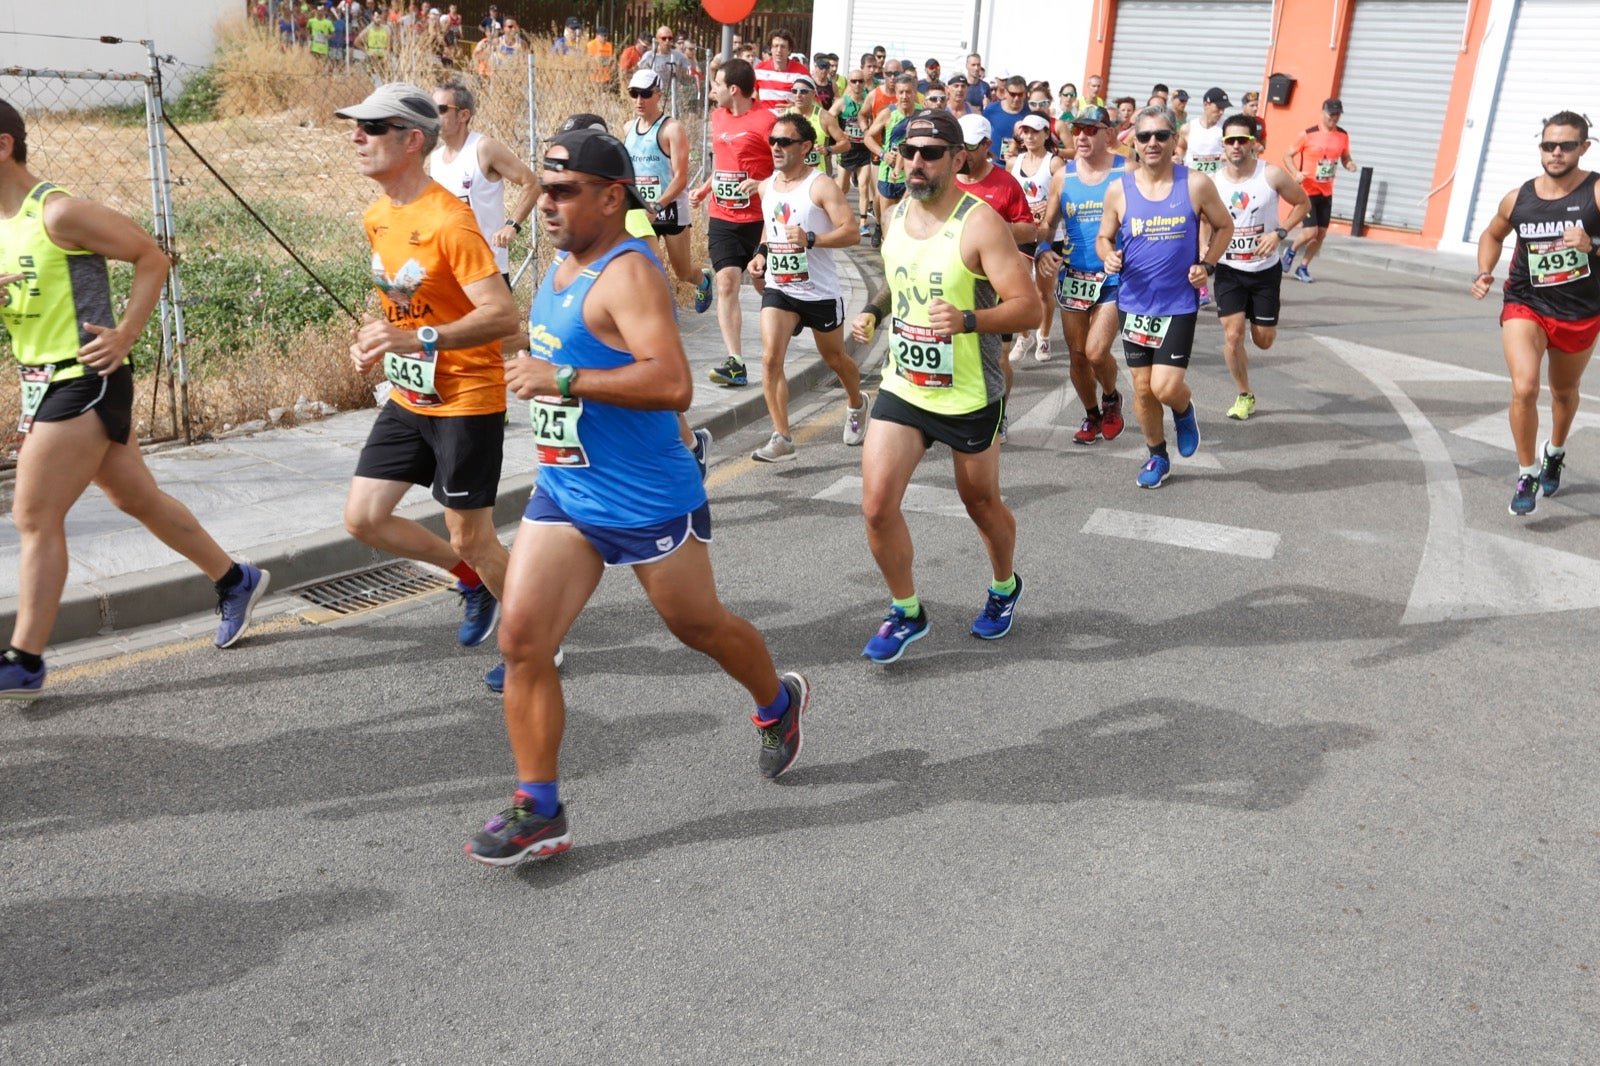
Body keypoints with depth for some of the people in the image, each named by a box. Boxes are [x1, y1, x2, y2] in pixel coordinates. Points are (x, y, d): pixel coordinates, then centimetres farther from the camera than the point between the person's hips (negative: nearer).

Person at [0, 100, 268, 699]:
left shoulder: (57, 212, -14)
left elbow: (152, 257, -11)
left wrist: (125, 335, -15)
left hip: (84, 382, -9)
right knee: (137, 498, 16)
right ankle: (235, 581, 31)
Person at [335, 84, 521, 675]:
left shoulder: (448, 220, -21)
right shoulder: (376, 217, 6)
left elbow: (504, 316, -28)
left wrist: (420, 338, -37)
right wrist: (375, 337, 4)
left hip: (466, 400, -8)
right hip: (407, 398, 8)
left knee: (471, 540, 1)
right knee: (362, 517, 7)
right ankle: (471, 580, 28)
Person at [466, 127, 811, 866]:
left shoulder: (628, 274, -19)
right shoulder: (561, 267, 10)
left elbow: (673, 384, -34)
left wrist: (562, 380, -32)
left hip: (647, 502, -8)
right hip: (560, 496, 8)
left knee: (699, 626, 13)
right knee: (521, 642, -3)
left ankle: (778, 705, 44)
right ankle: (538, 811, 8)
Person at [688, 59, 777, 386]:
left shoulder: (767, 120, -11)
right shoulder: (718, 117, 11)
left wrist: (761, 185, -25)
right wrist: (704, 188, 14)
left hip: (759, 218, -5)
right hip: (722, 218, 5)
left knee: (764, 284, 7)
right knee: (727, 283, -8)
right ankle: (735, 362, -12)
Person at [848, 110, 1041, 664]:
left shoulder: (980, 224, -18)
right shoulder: (896, 215, 3)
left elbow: (1028, 308, -23)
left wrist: (968, 320, -38)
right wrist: (874, 311, 7)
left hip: (968, 396, -5)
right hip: (901, 387, 5)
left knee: (982, 504, 15)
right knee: (877, 507, -6)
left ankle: (1004, 587, 45)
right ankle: (906, 613, 16)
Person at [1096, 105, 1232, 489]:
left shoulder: (1196, 185, -7)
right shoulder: (1119, 189, -3)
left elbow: (1224, 226, 8)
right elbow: (1104, 237, 9)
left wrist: (1207, 264, -7)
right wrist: (1109, 255, -14)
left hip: (1179, 304, -2)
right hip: (1133, 303, 2)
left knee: (1166, 387, -12)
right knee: (1143, 389, 10)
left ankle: (1184, 410, 25)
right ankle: (1157, 456, 31)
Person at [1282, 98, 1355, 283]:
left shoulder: (1343, 136, 3)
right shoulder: (1308, 134, -11)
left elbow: (1345, 158, 16)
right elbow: (1287, 156, -5)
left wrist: (1349, 164, -8)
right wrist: (1296, 173, -23)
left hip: (1326, 192, 5)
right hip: (1307, 190, -5)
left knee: (1321, 233, 5)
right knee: (1310, 231, -13)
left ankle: (1303, 268, 20)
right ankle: (1291, 252, 18)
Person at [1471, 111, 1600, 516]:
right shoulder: (1518, 198, -4)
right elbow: (1493, 235, 16)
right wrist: (1484, 273, 0)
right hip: (1526, 305, 0)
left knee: (1564, 391, 21)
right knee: (1524, 388, -21)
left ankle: (1555, 452, 51)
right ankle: (1527, 475, -5)